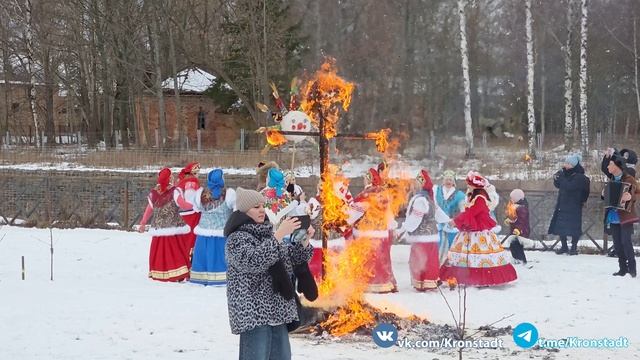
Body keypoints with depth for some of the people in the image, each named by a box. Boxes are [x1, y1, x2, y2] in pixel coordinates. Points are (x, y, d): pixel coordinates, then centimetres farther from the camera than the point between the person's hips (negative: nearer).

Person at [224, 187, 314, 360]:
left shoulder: (267, 234, 14)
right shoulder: (236, 239, -8)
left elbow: (291, 257, 19)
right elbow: (254, 261, -25)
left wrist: (305, 240, 0)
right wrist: (279, 234, -27)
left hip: (277, 310, 8)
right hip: (253, 312, -8)